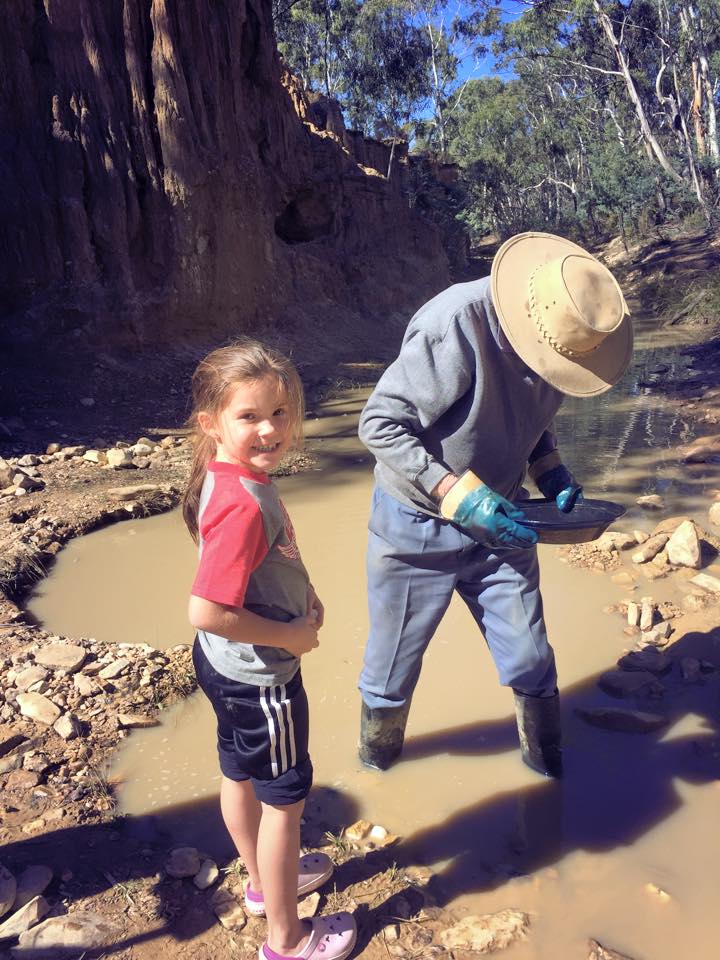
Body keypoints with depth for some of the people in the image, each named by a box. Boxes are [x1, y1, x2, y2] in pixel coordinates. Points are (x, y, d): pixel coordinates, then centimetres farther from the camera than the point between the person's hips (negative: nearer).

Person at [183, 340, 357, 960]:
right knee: (285, 797, 11)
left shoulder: (230, 476, -3)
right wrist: (291, 636, -23)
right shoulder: (244, 505, -33)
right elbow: (207, 611, -36)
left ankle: (265, 882, 52)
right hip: (260, 678, -9)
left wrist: (304, 594, 1)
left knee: (240, 775, 26)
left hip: (225, 668, 9)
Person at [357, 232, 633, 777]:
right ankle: (377, 758, 44)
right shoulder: (456, 325, -29)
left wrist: (549, 468, -6)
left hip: (498, 522, 5)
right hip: (417, 527, -4)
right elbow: (379, 424, -25)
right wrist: (460, 496, -30)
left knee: (531, 663, 11)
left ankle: (548, 766, 39)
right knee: (393, 663, 14)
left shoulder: (560, 335, -7)